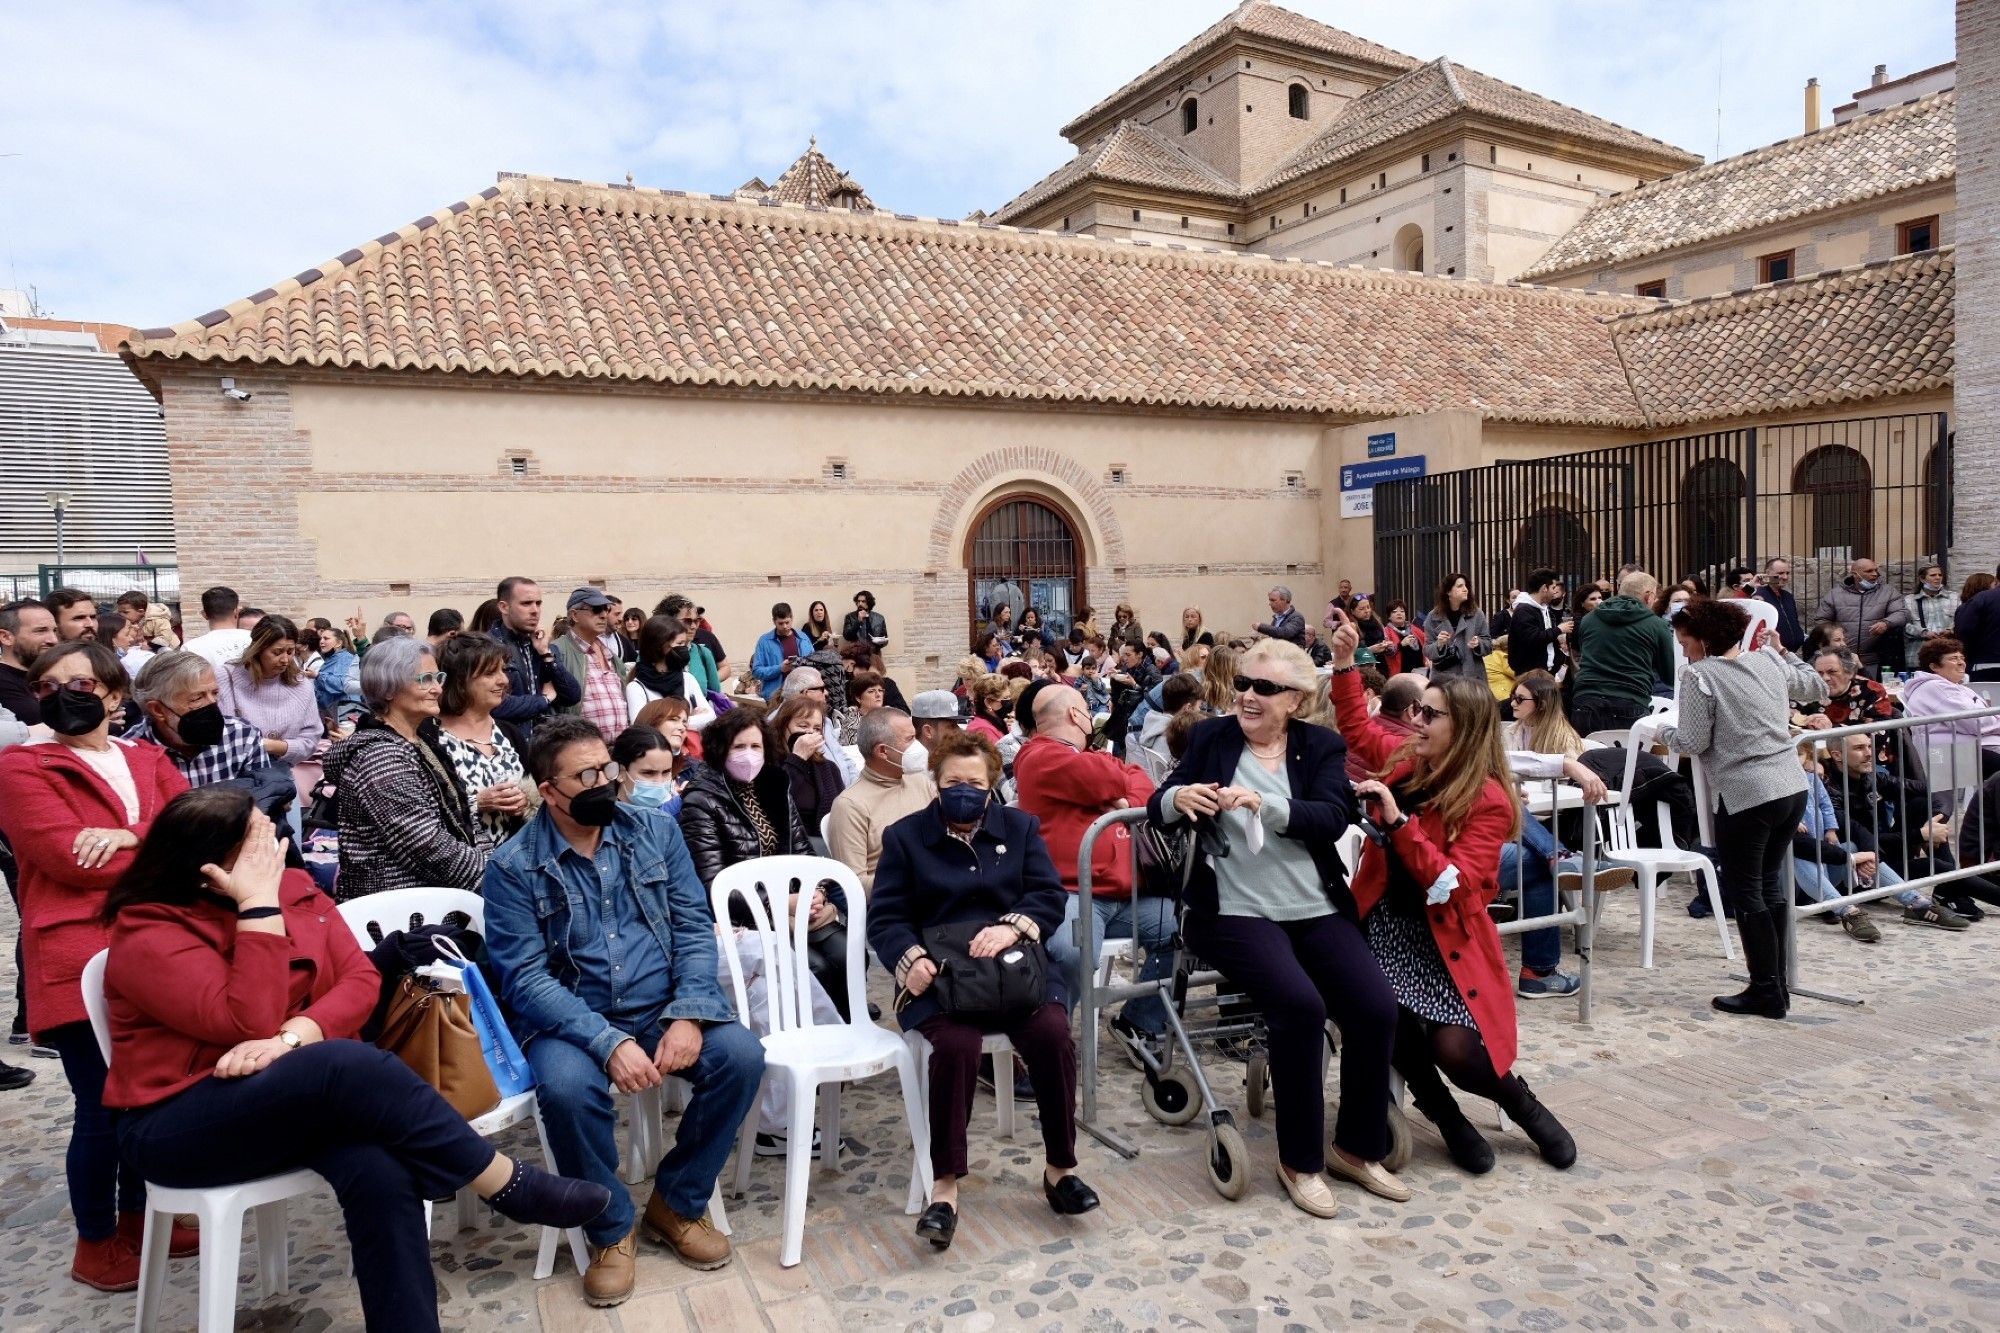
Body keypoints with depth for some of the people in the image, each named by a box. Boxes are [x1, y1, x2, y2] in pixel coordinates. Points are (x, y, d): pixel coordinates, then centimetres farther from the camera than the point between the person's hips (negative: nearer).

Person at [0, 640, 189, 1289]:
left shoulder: (149, 760, 15)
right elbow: (71, 859, -14)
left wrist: (130, 835, -17)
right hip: (80, 964, -5)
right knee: (103, 1106, 0)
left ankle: (136, 1215, 34)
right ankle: (95, 1245, 20)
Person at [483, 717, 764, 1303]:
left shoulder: (656, 830, 2)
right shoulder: (513, 866, -7)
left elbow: (694, 927, 0)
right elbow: (525, 979, -13)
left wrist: (688, 1015, -16)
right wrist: (608, 1042, -26)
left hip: (665, 1008, 3)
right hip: (570, 1020, -2)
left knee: (741, 1054, -22)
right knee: (567, 1087, -34)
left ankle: (677, 1202, 3)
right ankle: (612, 1228, -4)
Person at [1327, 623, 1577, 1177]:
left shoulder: (1489, 801, -14)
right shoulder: (1405, 759, 2)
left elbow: (1452, 886, -23)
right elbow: (1356, 727, 21)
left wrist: (1398, 821, -29)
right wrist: (1344, 664, 9)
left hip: (1446, 938, -4)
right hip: (1384, 924, 4)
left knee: (1455, 1051, -19)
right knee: (1387, 1021, -23)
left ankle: (1519, 1099, 19)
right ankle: (1445, 1114, 9)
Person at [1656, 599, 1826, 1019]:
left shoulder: (1699, 676, -11)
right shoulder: (1767, 659, 8)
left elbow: (1692, 743, -11)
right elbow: (1817, 688, 24)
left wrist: (1663, 732, 8)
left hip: (1746, 795, -7)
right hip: (1793, 787, 8)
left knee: (1745, 893, 4)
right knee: (1770, 885, 17)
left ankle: (1766, 992, 8)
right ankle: (1778, 986, 23)